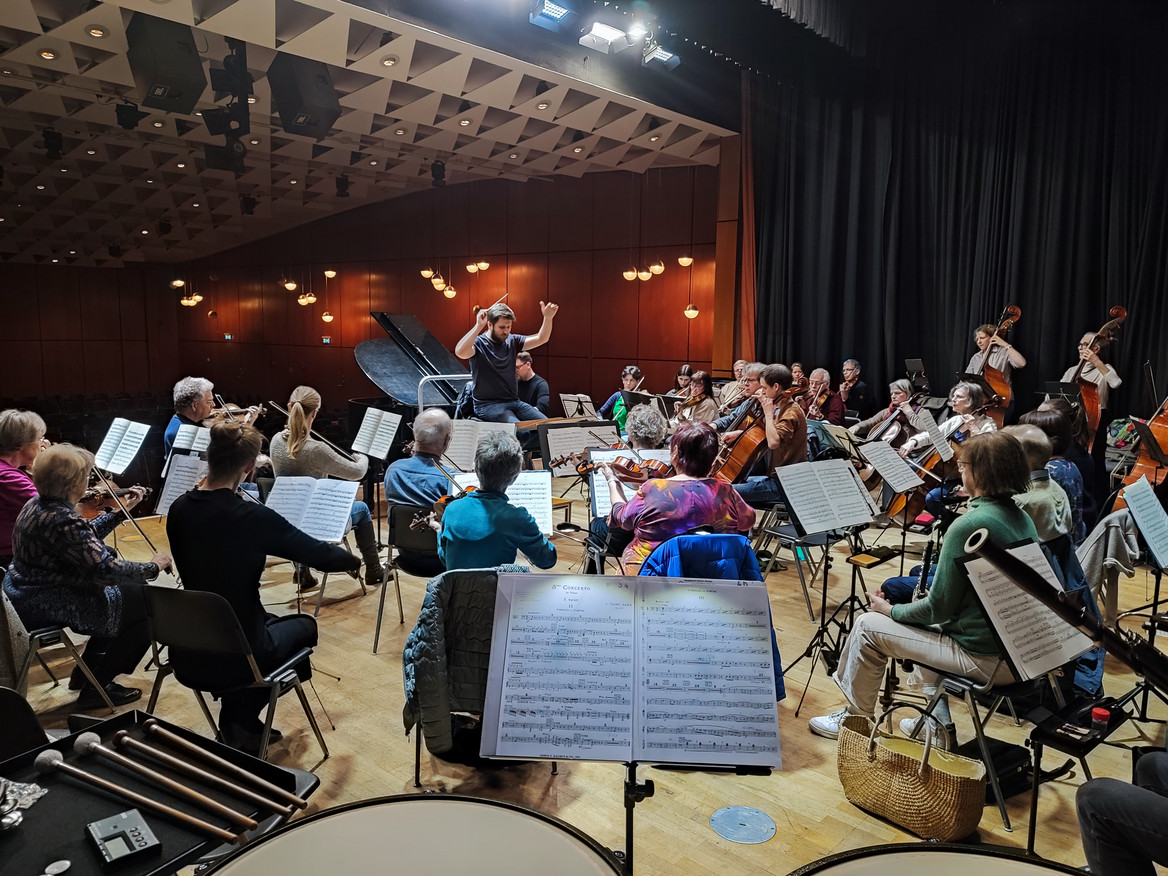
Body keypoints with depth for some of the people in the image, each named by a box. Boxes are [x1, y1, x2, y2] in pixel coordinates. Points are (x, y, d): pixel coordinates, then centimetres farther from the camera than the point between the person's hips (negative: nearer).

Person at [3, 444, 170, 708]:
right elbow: (107, 568, -31)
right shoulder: (63, 520, -29)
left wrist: (121, 511, 13)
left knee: (127, 589, 24)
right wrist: (153, 567, -17)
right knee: (148, 605, -4)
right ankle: (96, 688, 7)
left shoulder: (37, 504, 3)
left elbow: (86, 541, 15)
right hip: (47, 608, -11)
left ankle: (86, 673, 32)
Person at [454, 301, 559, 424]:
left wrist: (548, 318, -10)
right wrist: (478, 326, -29)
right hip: (487, 404, -6)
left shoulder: (512, 341, 12)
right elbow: (460, 352, -27)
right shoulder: (479, 343, -6)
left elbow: (540, 339, 7)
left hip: (514, 402, 6)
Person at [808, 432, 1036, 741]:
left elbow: (938, 608, -18)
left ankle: (855, 717, 23)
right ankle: (937, 720, 33)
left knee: (868, 626, 3)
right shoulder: (1022, 519, 5)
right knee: (923, 620, 31)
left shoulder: (968, 525, -23)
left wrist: (890, 610, -2)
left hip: (982, 658, -9)